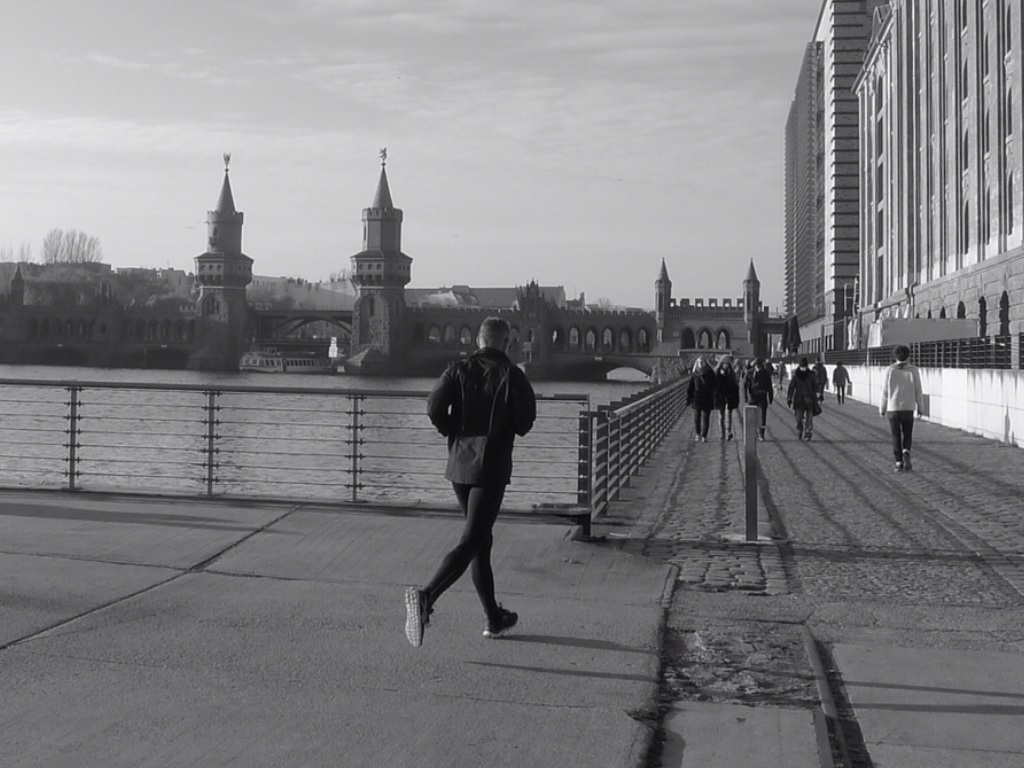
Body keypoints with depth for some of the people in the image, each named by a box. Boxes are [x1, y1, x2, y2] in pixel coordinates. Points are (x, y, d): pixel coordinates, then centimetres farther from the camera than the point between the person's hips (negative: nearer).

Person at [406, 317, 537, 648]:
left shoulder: (458, 370, 4)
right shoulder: (512, 375, -5)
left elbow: (434, 406, -8)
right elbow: (526, 420, -10)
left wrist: (454, 432, 7)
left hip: (459, 464, 5)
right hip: (492, 468, -5)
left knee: (482, 540, 16)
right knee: (471, 542, -7)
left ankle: (494, 618, 24)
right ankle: (426, 595, -28)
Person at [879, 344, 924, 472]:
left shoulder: (889, 370, -5)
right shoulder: (913, 370, -4)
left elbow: (884, 392, -3)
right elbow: (918, 391, -2)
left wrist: (882, 409, 7)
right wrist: (920, 407, 11)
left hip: (892, 408, 0)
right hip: (908, 408, 0)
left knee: (896, 437, 9)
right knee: (907, 435, 13)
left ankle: (899, 463, 4)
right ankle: (906, 454, -13)